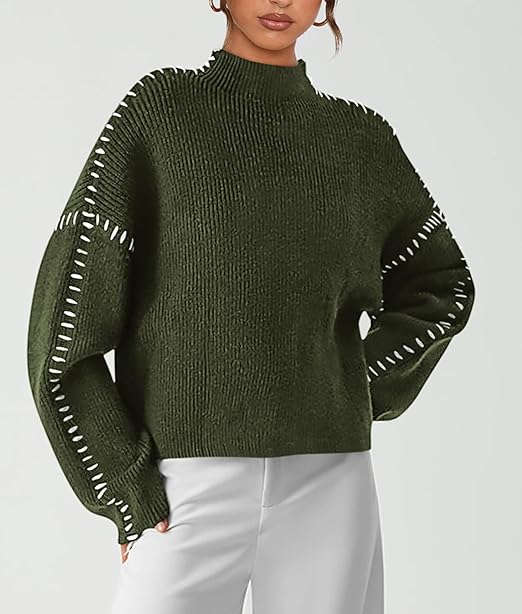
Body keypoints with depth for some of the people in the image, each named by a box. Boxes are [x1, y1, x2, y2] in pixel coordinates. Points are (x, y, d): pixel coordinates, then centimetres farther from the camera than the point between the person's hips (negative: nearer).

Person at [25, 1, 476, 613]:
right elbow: (65, 317, -3)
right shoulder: (160, 108, 1)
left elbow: (442, 283, 24)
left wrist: (362, 384, 7)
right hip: (190, 487, -2)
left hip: (325, 481, 3)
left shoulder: (361, 138, 9)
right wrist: (128, 493, -8)